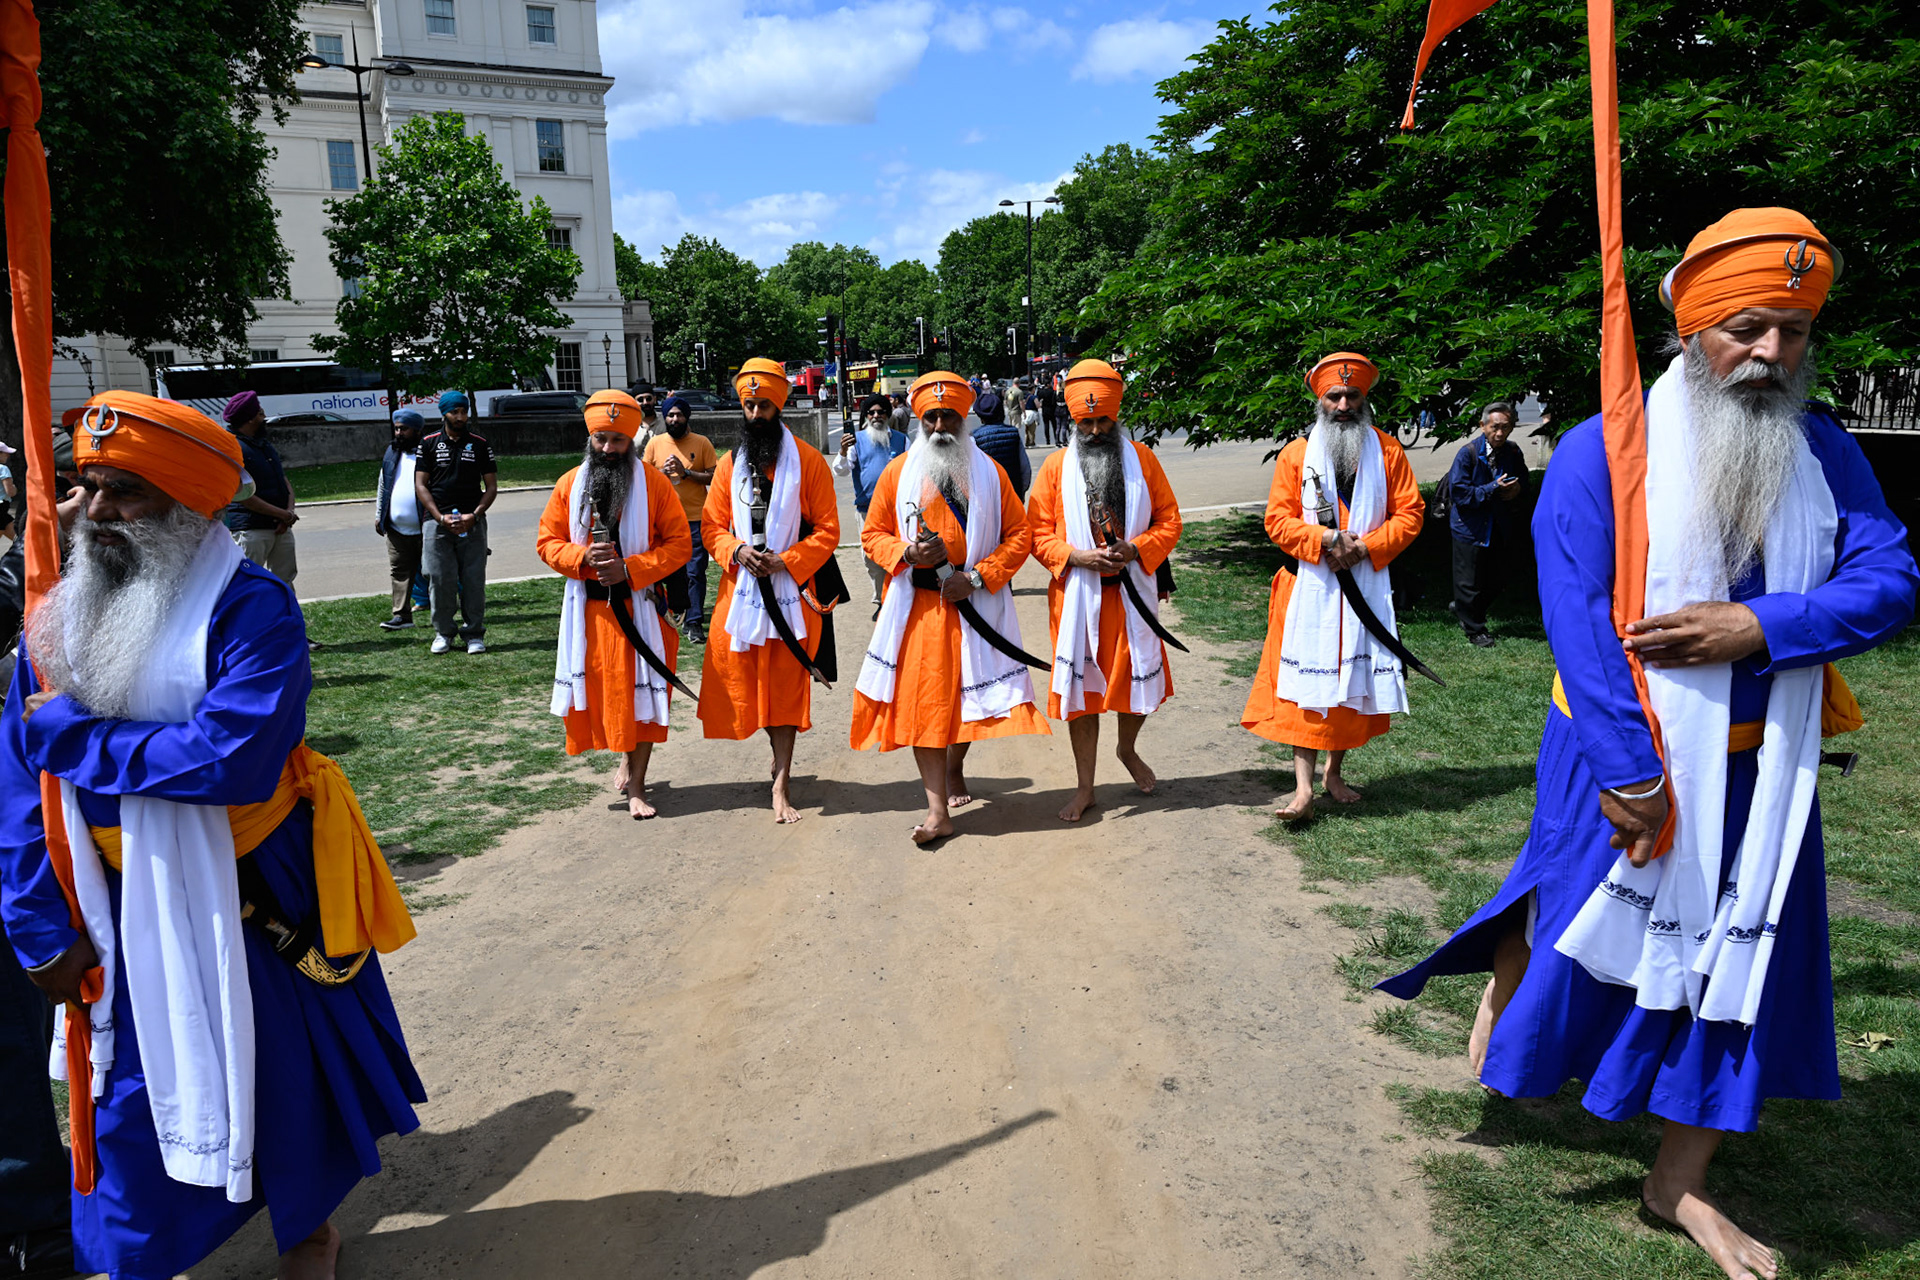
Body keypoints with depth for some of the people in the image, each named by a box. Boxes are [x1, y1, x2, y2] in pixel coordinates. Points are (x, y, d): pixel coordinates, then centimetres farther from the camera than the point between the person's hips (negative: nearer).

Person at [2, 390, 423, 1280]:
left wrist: (72, 736, -22)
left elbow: (235, 758, -33)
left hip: (256, 898, -4)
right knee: (132, 1098, 17)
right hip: (125, 913, 5)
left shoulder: (250, 609, -20)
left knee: (287, 1073, 15)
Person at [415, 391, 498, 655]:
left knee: (473, 580, -1)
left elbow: (491, 486, 8)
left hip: (472, 522, 0)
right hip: (437, 521, 0)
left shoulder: (480, 443, 8)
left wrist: (474, 515, -7)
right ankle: (443, 633, 12)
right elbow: (420, 485, 6)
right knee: (440, 579, -1)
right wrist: (441, 517, -7)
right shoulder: (429, 444, 8)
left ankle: (474, 633, 8)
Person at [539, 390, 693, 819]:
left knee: (641, 692, 1)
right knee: (599, 691, 10)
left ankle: (636, 787, 10)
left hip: (641, 608, -3)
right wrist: (584, 557, -13)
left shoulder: (654, 482, -5)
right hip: (590, 610, 3)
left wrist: (630, 569, -17)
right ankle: (626, 756, 36)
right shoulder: (570, 484, 4)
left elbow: (679, 544, -6)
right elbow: (548, 542, 7)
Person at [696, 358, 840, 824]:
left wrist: (786, 560, -16)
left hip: (790, 589, -4)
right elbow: (712, 527, 11)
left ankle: (782, 784, 4)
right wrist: (737, 551, -10)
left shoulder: (808, 461, -2)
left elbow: (827, 530, -5)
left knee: (786, 682, -2)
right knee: (742, 677, 6)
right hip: (741, 589, 4)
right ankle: (781, 759, 29)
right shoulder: (730, 464, 9)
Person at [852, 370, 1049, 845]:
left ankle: (955, 770, 39)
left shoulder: (989, 472, 3)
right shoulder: (898, 472, 4)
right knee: (922, 701, -4)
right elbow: (873, 534, 9)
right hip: (916, 606, 0)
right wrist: (906, 552, -12)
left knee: (968, 693, 10)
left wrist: (977, 577, -12)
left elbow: (1018, 536, 1)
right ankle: (938, 810, -1)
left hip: (974, 605, 0)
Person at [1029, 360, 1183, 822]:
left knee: (1139, 679, 10)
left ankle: (1128, 749, 42)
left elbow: (1169, 521, 3)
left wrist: (1135, 549, -14)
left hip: (1131, 592, 1)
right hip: (1077, 596, -1)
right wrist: (1075, 556, -16)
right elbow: (1038, 533, 0)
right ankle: (1084, 787, 19)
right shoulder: (1056, 465, 0)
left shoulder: (1141, 459, 2)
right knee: (1081, 687, 6)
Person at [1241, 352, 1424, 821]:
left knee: (1355, 679, 9)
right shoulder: (1296, 453, 3)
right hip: (1309, 586, -2)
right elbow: (1278, 520, -1)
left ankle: (1335, 772, 25)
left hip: (1366, 585, 2)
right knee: (1304, 681, -7)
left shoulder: (1387, 451, 5)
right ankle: (1303, 786, -7)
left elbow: (1409, 513, 2)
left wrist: (1365, 546, -12)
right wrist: (1325, 540, -16)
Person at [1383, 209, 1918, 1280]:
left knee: (1739, 960, 10)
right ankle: (1508, 977, 47)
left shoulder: (1826, 454, 1)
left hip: (1760, 768, 5)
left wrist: (1760, 627, -23)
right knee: (1576, 915, 10)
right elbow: (1576, 619, -18)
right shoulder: (1604, 452, -13)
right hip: (1627, 755, -4)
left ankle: (1682, 1182, 27)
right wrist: (1626, 768, -21)